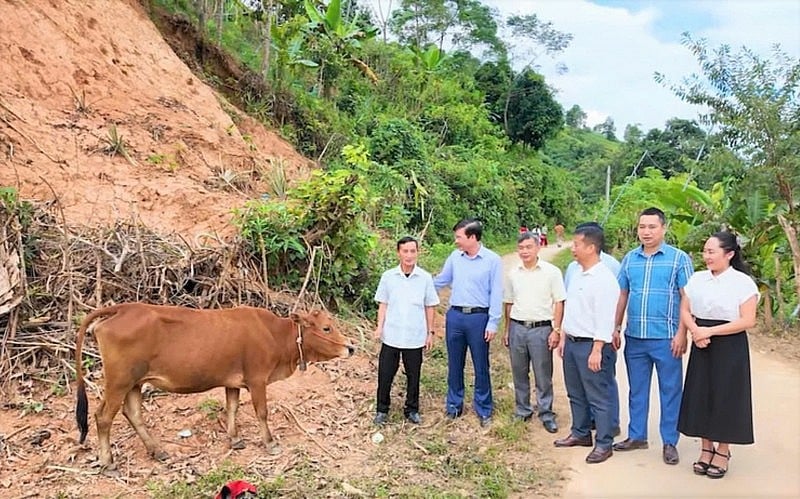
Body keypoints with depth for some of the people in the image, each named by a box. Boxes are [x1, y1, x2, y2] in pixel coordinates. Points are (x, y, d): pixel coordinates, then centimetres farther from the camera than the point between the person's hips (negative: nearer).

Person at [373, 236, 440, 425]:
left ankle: (412, 410, 28)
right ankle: (382, 410, 23)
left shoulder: (425, 278, -4)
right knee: (385, 374, 7)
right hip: (391, 336, 0)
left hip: (415, 337, 0)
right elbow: (383, 304, 4)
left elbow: (429, 307, 3)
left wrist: (430, 332, 4)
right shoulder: (388, 276, -3)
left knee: (413, 375, 11)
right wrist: (379, 326, -5)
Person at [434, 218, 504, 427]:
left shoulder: (493, 260, -8)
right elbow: (440, 281, 15)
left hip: (478, 318, -4)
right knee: (454, 365, 13)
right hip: (454, 316, 4)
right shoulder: (454, 257, 3)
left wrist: (493, 323, -10)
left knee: (481, 367, 6)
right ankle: (454, 405, 27)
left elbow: (496, 294, -7)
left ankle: (484, 410, 20)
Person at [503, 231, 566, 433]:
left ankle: (546, 414, 14)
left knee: (543, 375, 3)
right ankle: (522, 411, 25)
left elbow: (559, 303, -3)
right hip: (517, 328, 4)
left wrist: (556, 330, -8)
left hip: (541, 328, -3)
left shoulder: (551, 272, -3)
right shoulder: (512, 274, 7)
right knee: (519, 373, 12)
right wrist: (507, 330, 12)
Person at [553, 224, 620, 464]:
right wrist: (563, 337, 18)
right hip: (572, 343, 9)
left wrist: (597, 350, -22)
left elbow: (605, 318, -20)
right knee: (576, 394, 19)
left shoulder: (604, 279, -17)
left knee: (598, 397, 1)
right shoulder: (578, 275, 12)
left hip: (590, 345, -9)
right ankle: (581, 433, 33)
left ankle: (604, 444, 12)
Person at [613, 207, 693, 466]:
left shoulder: (679, 258, -3)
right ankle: (637, 436, 27)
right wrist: (616, 328, 9)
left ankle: (669, 442, 18)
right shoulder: (630, 258, 8)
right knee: (636, 389, 14)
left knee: (670, 391, 6)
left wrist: (681, 333, -11)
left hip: (665, 338, -4)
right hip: (634, 337, 4)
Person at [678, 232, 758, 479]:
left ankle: (723, 452, 19)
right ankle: (706, 449, 23)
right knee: (701, 394, 7)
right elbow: (685, 311, 7)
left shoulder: (743, 282, -9)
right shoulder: (697, 278, 4)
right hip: (702, 346, 4)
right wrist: (695, 332, -13)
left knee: (726, 396, 3)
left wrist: (710, 331, -18)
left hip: (729, 347, -4)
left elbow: (748, 320, -14)